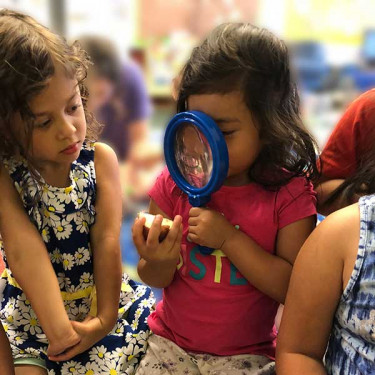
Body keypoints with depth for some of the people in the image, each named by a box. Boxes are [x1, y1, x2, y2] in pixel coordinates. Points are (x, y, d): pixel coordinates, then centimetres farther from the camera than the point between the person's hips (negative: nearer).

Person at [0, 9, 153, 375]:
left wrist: (105, 319, -16)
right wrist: (59, 331, -33)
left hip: (104, 299, 2)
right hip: (33, 312, -1)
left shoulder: (101, 159, -11)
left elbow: (107, 242, -15)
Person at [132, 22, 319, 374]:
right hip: (171, 343, 2)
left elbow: (293, 288, -14)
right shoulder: (174, 184, -7)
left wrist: (229, 238, -23)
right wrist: (159, 263, -21)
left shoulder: (289, 194, -11)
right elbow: (154, 279, 2)